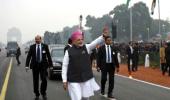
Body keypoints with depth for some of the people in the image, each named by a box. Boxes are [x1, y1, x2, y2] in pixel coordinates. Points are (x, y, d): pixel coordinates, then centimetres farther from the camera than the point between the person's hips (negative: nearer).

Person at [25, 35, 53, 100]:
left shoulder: (45, 46, 1)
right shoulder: (32, 47, 3)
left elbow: (48, 56, 3)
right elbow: (28, 56, 0)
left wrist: (50, 65, -1)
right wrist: (27, 65, -9)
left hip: (43, 65, -1)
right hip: (35, 65, 1)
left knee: (44, 80, -9)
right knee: (35, 81, 5)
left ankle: (43, 93, 13)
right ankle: (37, 95, 18)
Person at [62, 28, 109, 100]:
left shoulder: (86, 47, 2)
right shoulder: (69, 51, -4)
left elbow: (96, 42, -16)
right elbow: (65, 66, -2)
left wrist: (103, 36, -34)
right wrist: (64, 81, -5)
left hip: (87, 79, 3)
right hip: (74, 81, -3)